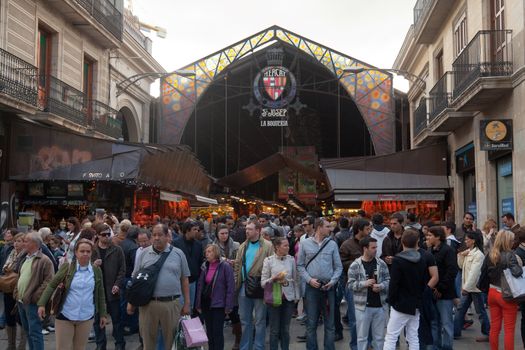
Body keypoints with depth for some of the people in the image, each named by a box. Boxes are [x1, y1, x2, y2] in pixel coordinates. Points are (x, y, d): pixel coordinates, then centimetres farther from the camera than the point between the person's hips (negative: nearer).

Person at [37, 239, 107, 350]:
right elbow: (52, 285, -3)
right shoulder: (66, 267, -5)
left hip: (86, 317, 2)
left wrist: (102, 314, 8)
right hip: (65, 315, -2)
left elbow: (100, 294, 7)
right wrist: (42, 304, -14)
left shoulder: (97, 271, 2)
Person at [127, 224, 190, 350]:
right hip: (147, 303, 1)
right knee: (148, 339, 11)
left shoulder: (178, 254, 3)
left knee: (172, 339, 9)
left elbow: (184, 279, 6)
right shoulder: (144, 254, 5)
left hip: (171, 303, -1)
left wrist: (187, 303, 4)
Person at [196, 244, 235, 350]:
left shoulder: (225, 266, -11)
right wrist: (198, 304, 6)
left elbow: (230, 287, -12)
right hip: (206, 303, 6)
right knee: (209, 332, 14)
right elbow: (200, 285, 9)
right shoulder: (205, 266, 5)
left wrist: (228, 306, -14)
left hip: (218, 304, -5)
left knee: (217, 332, 1)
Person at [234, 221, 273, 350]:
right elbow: (238, 265, 13)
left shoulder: (267, 246, -7)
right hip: (244, 286, 5)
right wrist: (236, 283, 4)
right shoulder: (243, 246, 11)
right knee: (245, 320, 14)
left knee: (260, 320, 6)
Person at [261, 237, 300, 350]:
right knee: (274, 330, 5)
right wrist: (274, 279, -23)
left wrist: (297, 297, 5)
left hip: (289, 298, 2)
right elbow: (263, 282, -6)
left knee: (285, 330, 11)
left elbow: (296, 279, 7)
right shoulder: (268, 260, -6)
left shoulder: (291, 259, 1)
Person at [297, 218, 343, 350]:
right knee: (311, 323, 7)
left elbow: (338, 267, 5)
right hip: (312, 287, -1)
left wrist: (332, 281, -9)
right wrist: (309, 279, -9)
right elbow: (300, 265, 3)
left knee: (330, 323, 9)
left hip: (329, 287, 1)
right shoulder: (305, 243, 0)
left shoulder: (332, 244, 2)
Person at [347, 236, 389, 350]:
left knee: (379, 336, 13)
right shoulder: (355, 265, -7)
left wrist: (381, 286, -14)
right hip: (363, 306, -3)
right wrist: (364, 283, -20)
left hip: (380, 305, 3)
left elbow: (388, 280, 4)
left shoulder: (381, 264, 2)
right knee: (362, 336, 7)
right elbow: (351, 284, -7)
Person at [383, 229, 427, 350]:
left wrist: (391, 300, -4)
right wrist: (418, 299, 17)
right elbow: (423, 282, 11)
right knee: (413, 338, 12)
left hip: (401, 305, -6)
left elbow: (393, 283, -16)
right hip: (416, 305, 6)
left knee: (390, 337, -3)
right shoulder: (421, 261, 5)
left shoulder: (398, 260, -14)